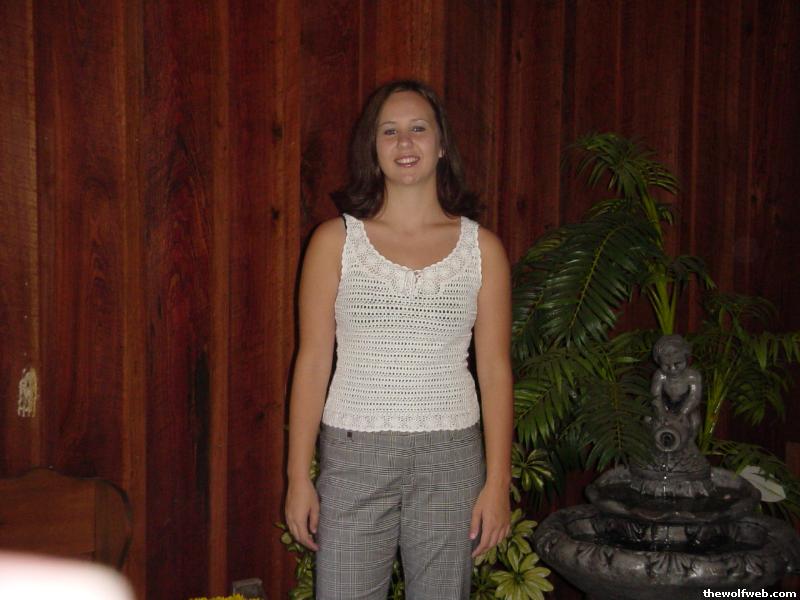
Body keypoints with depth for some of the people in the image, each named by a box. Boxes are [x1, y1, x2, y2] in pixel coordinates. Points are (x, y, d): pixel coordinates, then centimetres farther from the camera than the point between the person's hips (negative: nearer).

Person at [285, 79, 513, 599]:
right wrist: (299, 477, -2)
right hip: (354, 456, -1)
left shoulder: (481, 247, 3)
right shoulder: (336, 240, 1)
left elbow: (494, 370, 3)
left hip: (450, 459, 1)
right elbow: (313, 362, 0)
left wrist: (498, 481, 0)